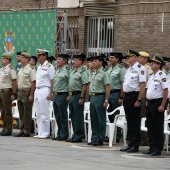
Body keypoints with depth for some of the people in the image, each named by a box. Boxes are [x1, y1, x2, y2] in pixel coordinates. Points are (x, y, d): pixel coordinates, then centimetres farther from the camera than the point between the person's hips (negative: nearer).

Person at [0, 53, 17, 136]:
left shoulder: (10, 69, -9)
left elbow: (14, 82, -13)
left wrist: (13, 94, -16)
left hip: (7, 91, -8)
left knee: (7, 111, -5)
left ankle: (8, 130, -2)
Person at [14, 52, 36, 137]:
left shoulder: (30, 69, -11)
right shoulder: (21, 69, 16)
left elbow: (33, 82, -16)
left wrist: (31, 95, -20)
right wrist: (18, 94, 16)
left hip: (27, 92, -9)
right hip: (20, 92, 9)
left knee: (27, 113, -5)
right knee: (21, 113, 11)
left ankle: (27, 131, -1)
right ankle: (22, 130, 17)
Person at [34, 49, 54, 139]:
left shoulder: (49, 66, -8)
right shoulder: (39, 67, 17)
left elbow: (52, 81, -12)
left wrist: (50, 93, -17)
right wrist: (35, 91, 15)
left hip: (44, 91, -8)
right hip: (37, 91, 9)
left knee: (44, 113, -6)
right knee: (38, 113, 9)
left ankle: (45, 133, -1)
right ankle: (40, 132, 13)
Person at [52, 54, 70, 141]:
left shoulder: (67, 70, -11)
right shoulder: (57, 70, 15)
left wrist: (69, 95, -18)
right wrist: (53, 93, 17)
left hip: (63, 95, -9)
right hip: (55, 95, 9)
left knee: (63, 116, -3)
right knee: (57, 116, 12)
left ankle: (63, 135, 3)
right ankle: (59, 134, 18)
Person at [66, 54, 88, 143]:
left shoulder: (83, 72, -11)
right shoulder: (73, 71, 16)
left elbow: (85, 85, -16)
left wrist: (81, 98, -20)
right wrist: (70, 94, 16)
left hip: (78, 95, -9)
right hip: (72, 95, 9)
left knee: (78, 116, -5)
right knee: (72, 115, 12)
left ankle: (79, 136, 0)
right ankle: (75, 134, 19)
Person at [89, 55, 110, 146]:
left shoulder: (104, 73, -10)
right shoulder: (94, 73, 15)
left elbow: (107, 87, -14)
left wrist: (106, 101, -18)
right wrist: (91, 96, 13)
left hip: (100, 96, -9)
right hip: (93, 96, 9)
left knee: (101, 119, -3)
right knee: (93, 119, 11)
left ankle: (100, 139, 1)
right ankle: (94, 138, 17)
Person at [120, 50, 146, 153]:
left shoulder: (140, 68, -12)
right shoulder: (129, 69, 16)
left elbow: (143, 85, -17)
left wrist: (139, 100, -20)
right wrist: (124, 98, 15)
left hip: (134, 96, -9)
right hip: (127, 96, 9)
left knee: (135, 122, -4)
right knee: (129, 121, 12)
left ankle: (135, 146, 0)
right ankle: (131, 144, 18)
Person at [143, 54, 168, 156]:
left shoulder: (161, 75, -11)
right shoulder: (151, 76, 14)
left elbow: (166, 91, -15)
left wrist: (162, 105, -17)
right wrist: (147, 102, 15)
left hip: (157, 103, -8)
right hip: (150, 103, 8)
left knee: (158, 128, -3)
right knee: (150, 127, 10)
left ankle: (158, 149, 2)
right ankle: (152, 147, 17)